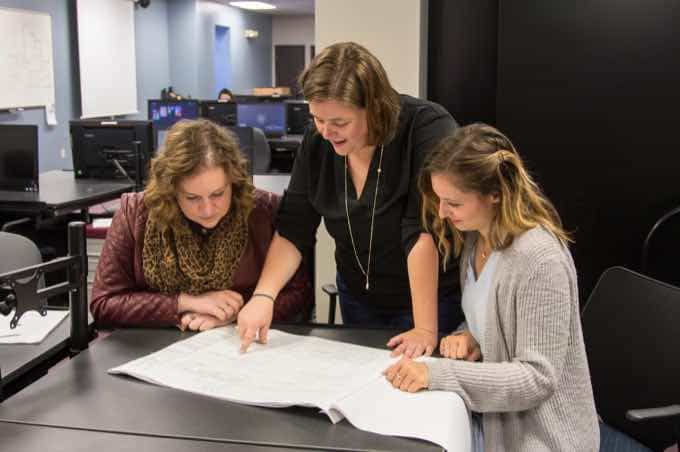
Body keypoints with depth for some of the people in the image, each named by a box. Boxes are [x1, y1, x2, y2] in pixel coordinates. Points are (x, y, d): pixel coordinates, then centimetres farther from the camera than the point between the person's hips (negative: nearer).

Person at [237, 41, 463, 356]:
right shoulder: (316, 141, -8)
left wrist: (426, 330, -32)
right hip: (357, 300, 5)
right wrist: (263, 296, -21)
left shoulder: (428, 128, -24)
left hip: (435, 300, -4)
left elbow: (425, 234, -30)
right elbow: (293, 229, -7)